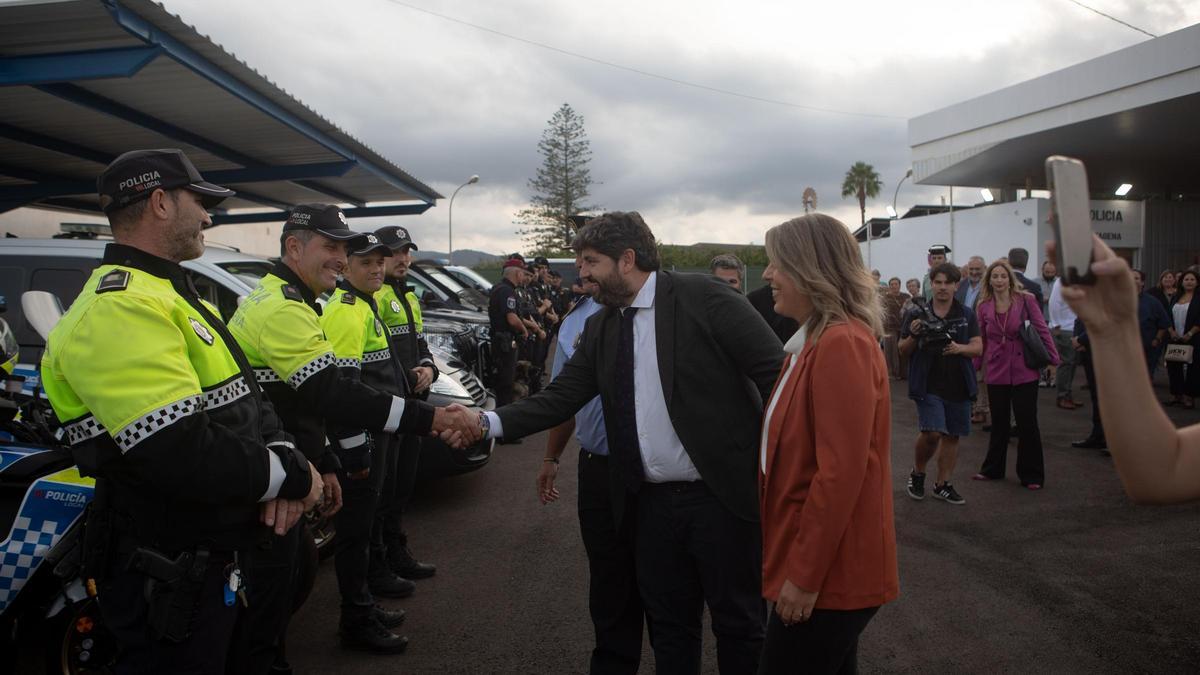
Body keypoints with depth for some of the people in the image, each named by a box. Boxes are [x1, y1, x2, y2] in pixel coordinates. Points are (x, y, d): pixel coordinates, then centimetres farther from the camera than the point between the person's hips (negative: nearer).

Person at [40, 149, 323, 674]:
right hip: (167, 582, -10)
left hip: (214, 557, 10)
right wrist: (291, 475, -18)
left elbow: (246, 395, 12)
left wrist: (279, 451, -8)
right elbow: (183, 455, -32)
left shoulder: (174, 295, 12)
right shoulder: (119, 309, -23)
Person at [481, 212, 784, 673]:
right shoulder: (599, 328, 9)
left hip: (722, 493, -5)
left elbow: (777, 372, -12)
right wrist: (490, 423, -9)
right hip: (652, 502, 6)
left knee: (739, 623, 11)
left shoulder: (702, 297, -11)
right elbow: (560, 398, 4)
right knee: (669, 624, 19)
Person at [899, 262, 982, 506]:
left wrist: (960, 348, -18)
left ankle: (942, 484, 23)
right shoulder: (917, 314, -1)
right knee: (932, 433, -13)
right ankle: (917, 472, 14)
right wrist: (913, 336, -18)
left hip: (959, 385, 3)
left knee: (952, 436, 9)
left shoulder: (967, 315, 5)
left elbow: (978, 347, 3)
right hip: (929, 385, -3)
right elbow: (903, 349, 3)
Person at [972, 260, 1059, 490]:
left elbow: (1042, 330, -5)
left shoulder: (1026, 300, -7)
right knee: (998, 422, 15)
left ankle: (1031, 475, 14)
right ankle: (993, 469, 28)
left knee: (1027, 423, 2)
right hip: (997, 371, 3)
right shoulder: (984, 306, 2)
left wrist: (1053, 359, -8)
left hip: (1024, 371, -3)